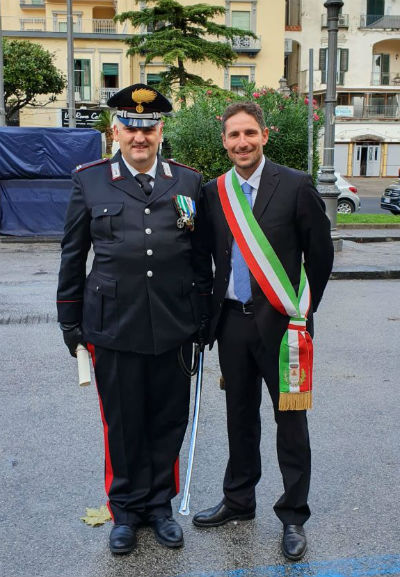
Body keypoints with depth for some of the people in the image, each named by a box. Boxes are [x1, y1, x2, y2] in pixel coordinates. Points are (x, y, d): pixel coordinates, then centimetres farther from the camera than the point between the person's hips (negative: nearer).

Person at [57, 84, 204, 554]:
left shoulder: (189, 182, 5)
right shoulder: (89, 180, 2)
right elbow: (73, 254, 6)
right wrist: (70, 319, 5)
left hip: (173, 329, 2)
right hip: (114, 327, -1)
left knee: (168, 422, 12)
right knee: (123, 424, 11)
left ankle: (159, 503, 33)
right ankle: (126, 509, 31)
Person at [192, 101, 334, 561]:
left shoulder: (295, 186, -6)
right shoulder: (213, 193, 5)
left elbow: (320, 254, -1)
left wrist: (302, 311, 2)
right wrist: (210, 308, 7)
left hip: (279, 320, -4)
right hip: (232, 320, 4)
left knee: (290, 420, 5)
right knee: (240, 416, 16)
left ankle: (293, 515, 21)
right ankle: (238, 501, 33)